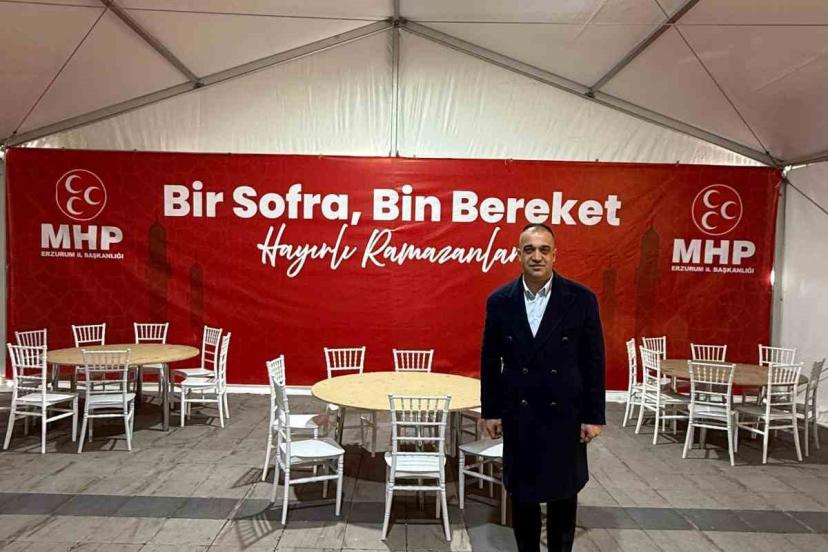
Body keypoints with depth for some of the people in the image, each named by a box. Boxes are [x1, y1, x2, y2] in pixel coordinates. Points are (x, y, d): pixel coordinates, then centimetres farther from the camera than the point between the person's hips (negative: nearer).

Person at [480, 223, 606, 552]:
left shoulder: (581, 299, -8)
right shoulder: (499, 301, -4)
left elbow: (593, 362, -4)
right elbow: (490, 361, 1)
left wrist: (594, 415, -4)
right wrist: (490, 411, 2)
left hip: (564, 413, -1)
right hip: (518, 414, 1)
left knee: (563, 492, 15)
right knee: (521, 492, 14)